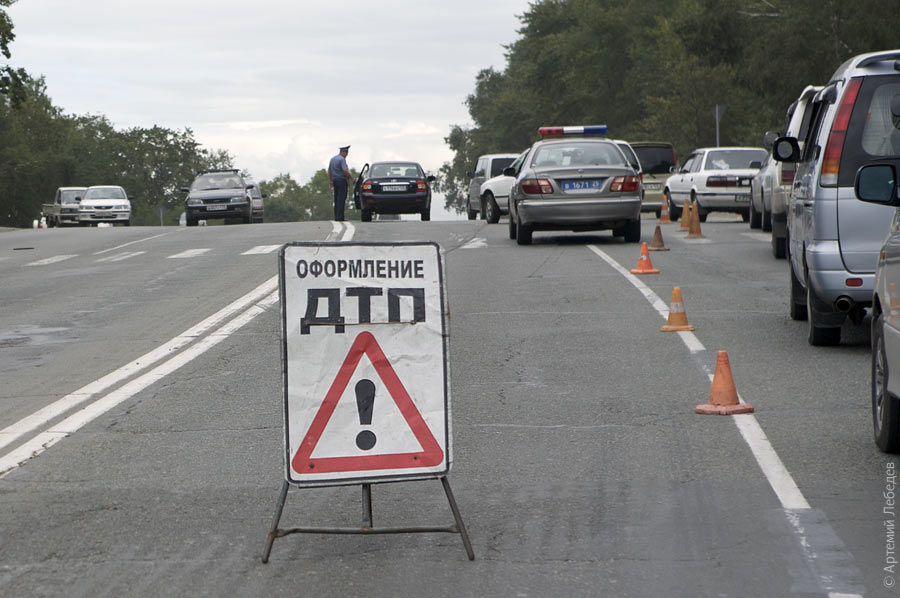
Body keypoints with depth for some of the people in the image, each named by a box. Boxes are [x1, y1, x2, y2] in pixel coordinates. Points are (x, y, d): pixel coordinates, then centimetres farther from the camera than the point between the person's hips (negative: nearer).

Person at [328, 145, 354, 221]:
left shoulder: (333, 159, 15)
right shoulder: (342, 159, -13)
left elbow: (329, 171, 21)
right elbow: (345, 170, -24)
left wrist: (330, 181, 28)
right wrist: (351, 177, -10)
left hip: (335, 180, 8)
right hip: (342, 181, -8)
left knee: (337, 199, 10)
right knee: (341, 199, -8)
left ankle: (336, 217, 9)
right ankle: (340, 217, -12)